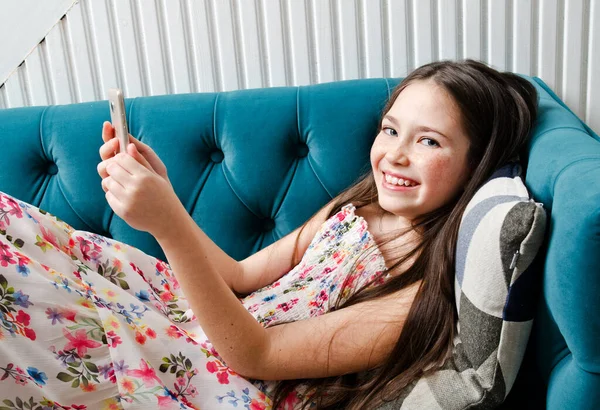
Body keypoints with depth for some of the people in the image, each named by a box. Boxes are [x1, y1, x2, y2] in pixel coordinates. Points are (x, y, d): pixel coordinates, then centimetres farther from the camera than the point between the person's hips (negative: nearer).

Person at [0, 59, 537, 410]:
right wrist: (160, 192, -11)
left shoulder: (429, 292, -20)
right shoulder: (355, 206, 3)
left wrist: (168, 223, -33)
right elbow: (240, 276, 4)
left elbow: (256, 353, -23)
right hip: (207, 316, 7)